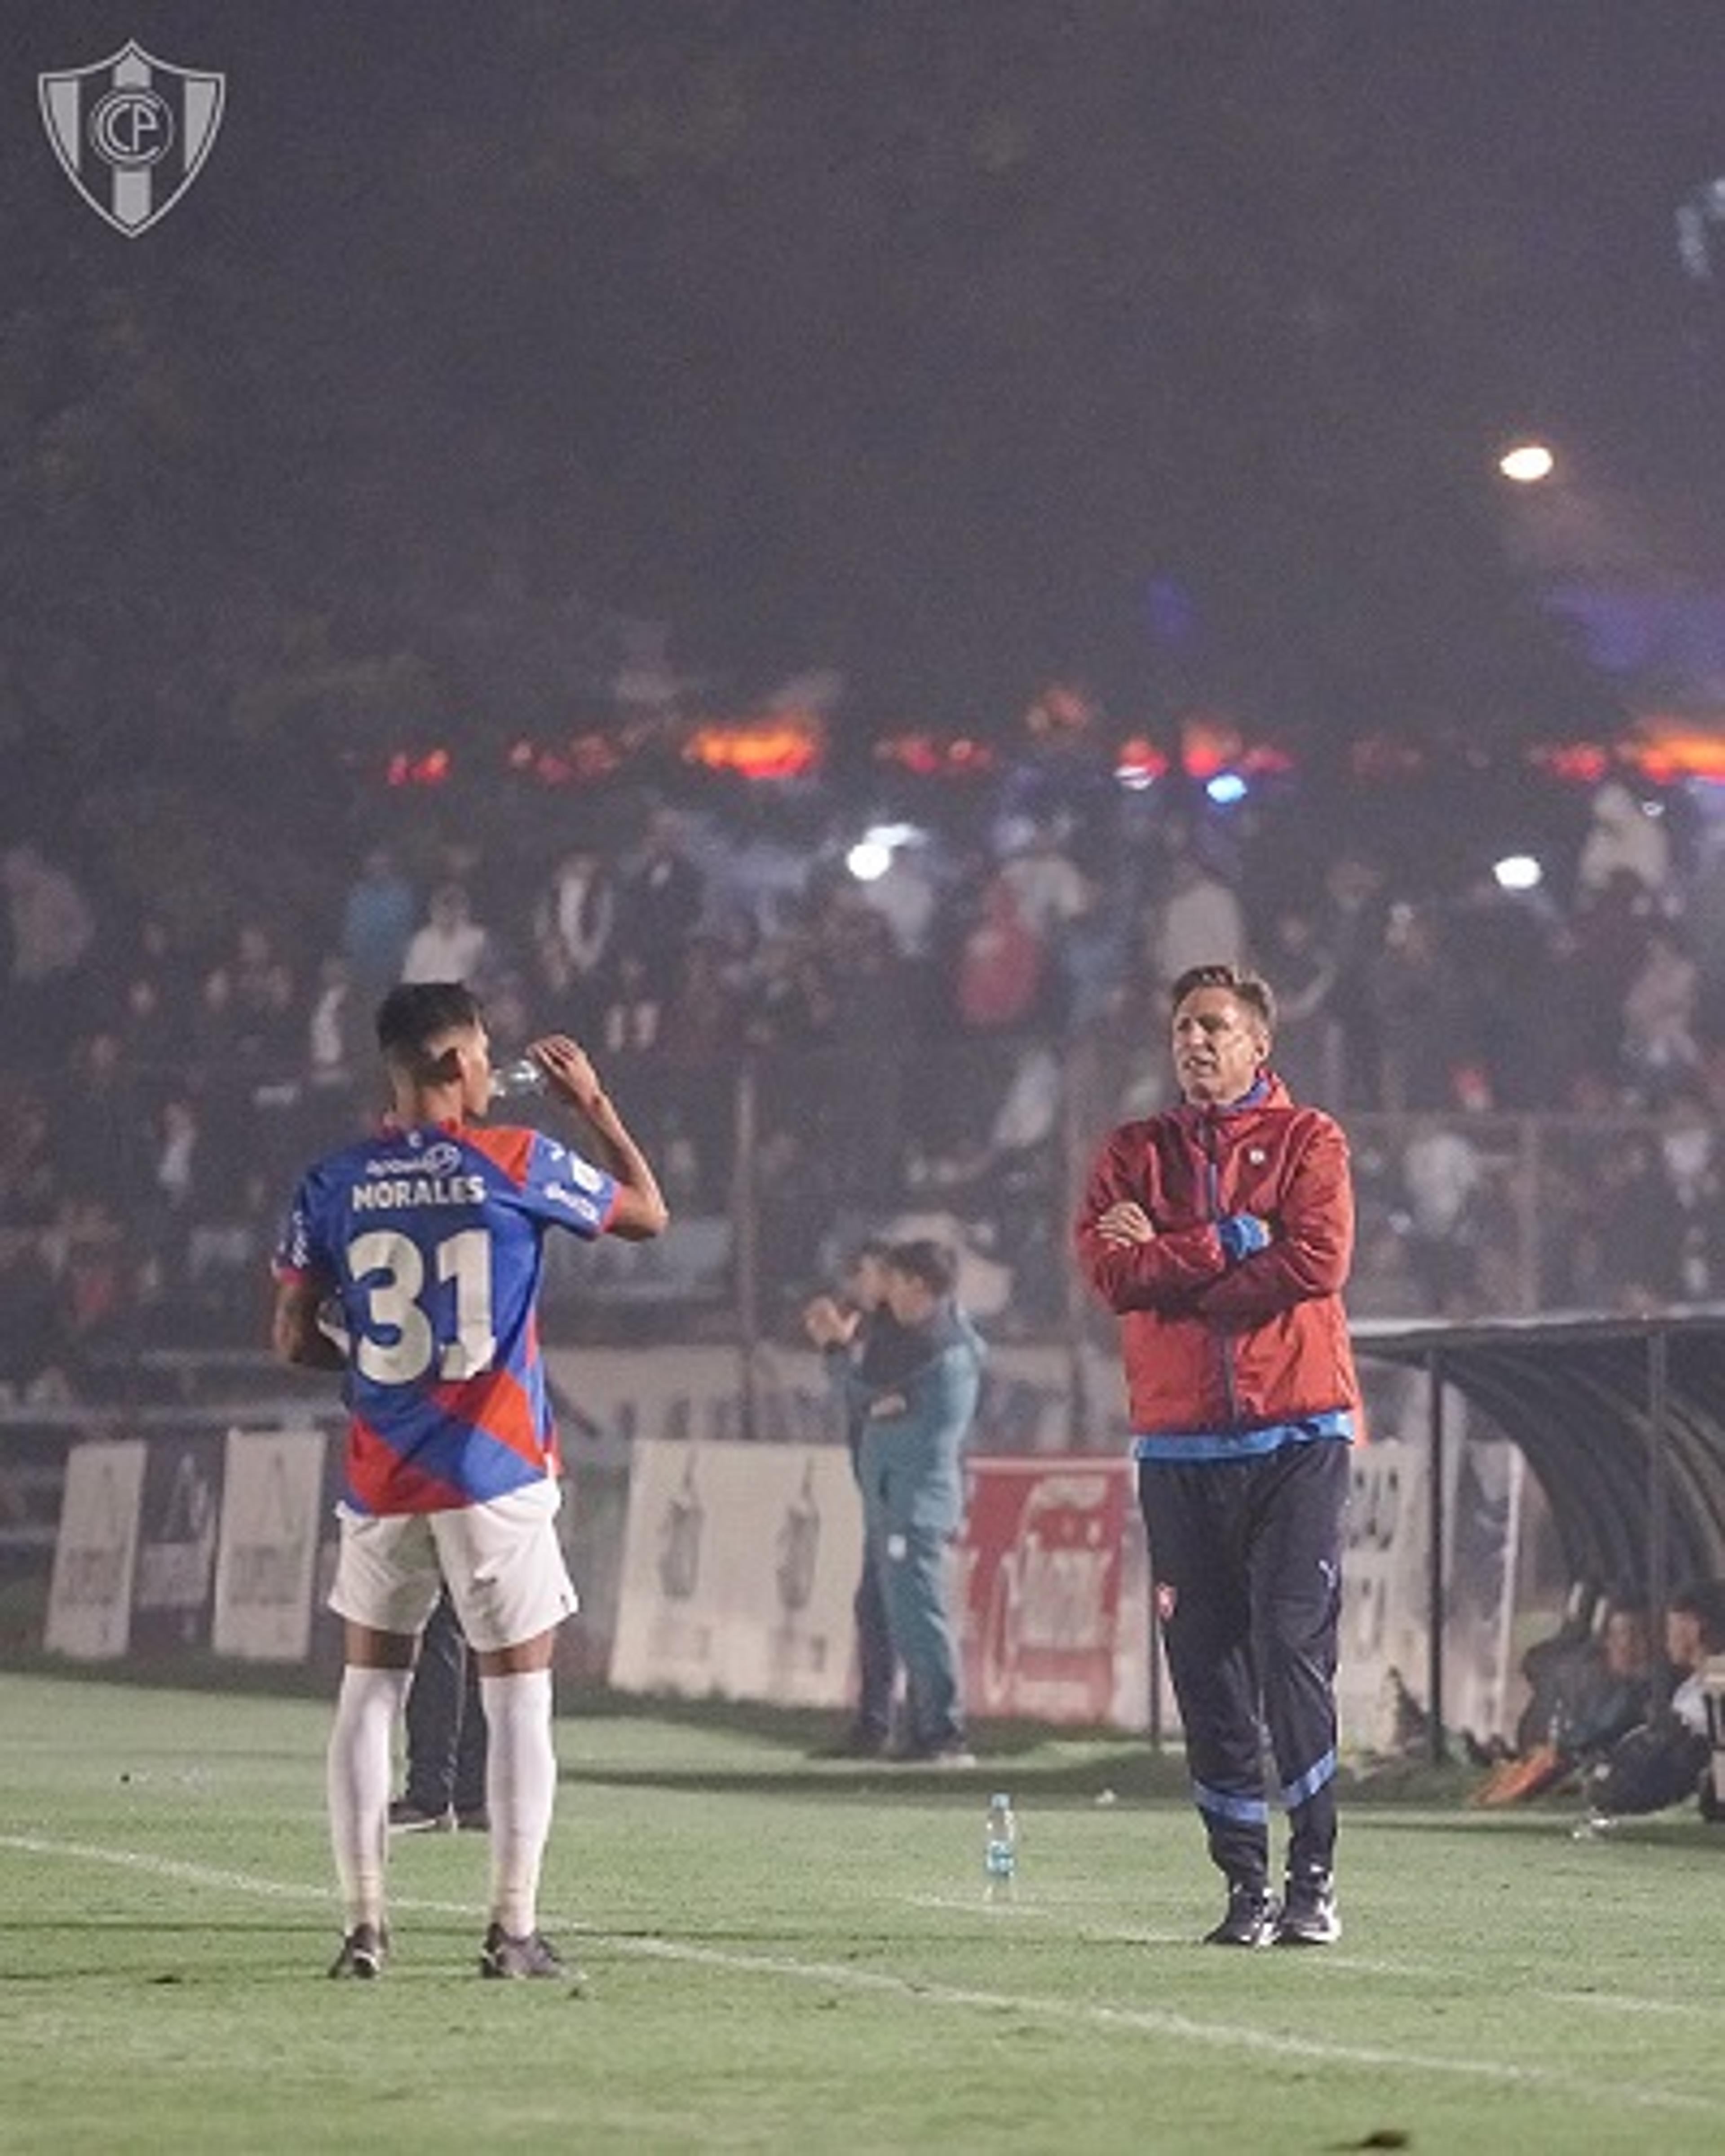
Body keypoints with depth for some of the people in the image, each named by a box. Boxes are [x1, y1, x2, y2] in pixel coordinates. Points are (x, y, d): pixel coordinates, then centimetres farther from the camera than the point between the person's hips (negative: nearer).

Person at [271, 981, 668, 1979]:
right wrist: (595, 1102, 17)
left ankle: (366, 1926, 7)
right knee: (520, 1698, 4)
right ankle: (515, 1928, 0)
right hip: (499, 1477, -3)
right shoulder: (517, 1164, -6)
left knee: (370, 1692, 12)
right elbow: (650, 1214, 8)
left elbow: (296, 1338, 5)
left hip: (382, 1482, 3)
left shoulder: (333, 1185, 1)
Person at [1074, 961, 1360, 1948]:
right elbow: (1111, 1273, -3)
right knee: (1207, 1665, 2)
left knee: (1293, 1651, -10)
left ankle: (1316, 1881, -6)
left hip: (1297, 1433, -3)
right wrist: (1236, 1240, -8)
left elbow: (1316, 1261, -12)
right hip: (1181, 1446, 3)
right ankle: (1247, 1885, 8)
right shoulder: (1135, 1153, 13)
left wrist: (1168, 1263, -6)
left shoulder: (1308, 1141, 5)